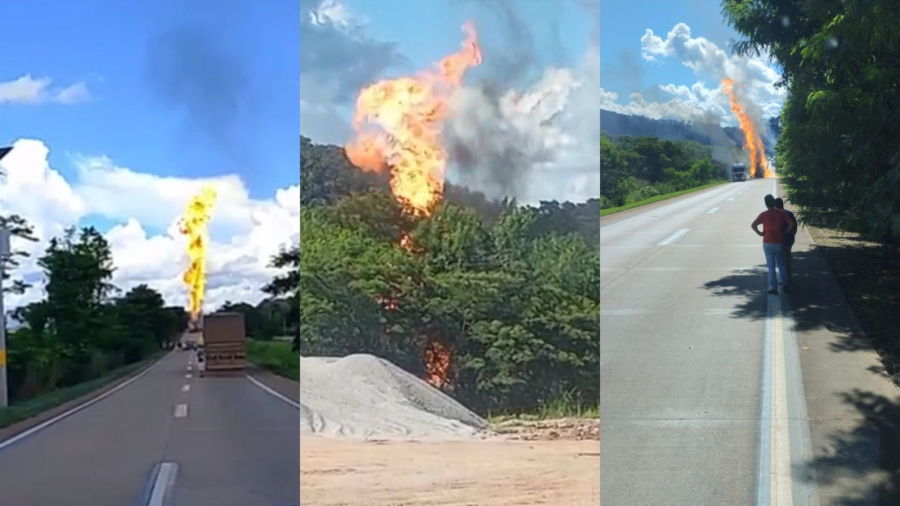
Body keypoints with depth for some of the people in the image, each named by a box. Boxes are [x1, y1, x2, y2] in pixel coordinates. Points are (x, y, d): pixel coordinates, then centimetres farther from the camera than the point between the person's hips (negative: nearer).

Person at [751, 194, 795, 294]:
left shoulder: (763, 214, -5)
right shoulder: (781, 213, -1)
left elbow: (753, 225, -14)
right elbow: (791, 223, -9)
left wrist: (760, 233, -3)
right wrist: (786, 233, 3)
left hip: (767, 243, -1)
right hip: (779, 243, 1)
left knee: (771, 266, 4)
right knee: (781, 264, 15)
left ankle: (773, 288, 2)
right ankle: (785, 284, 5)